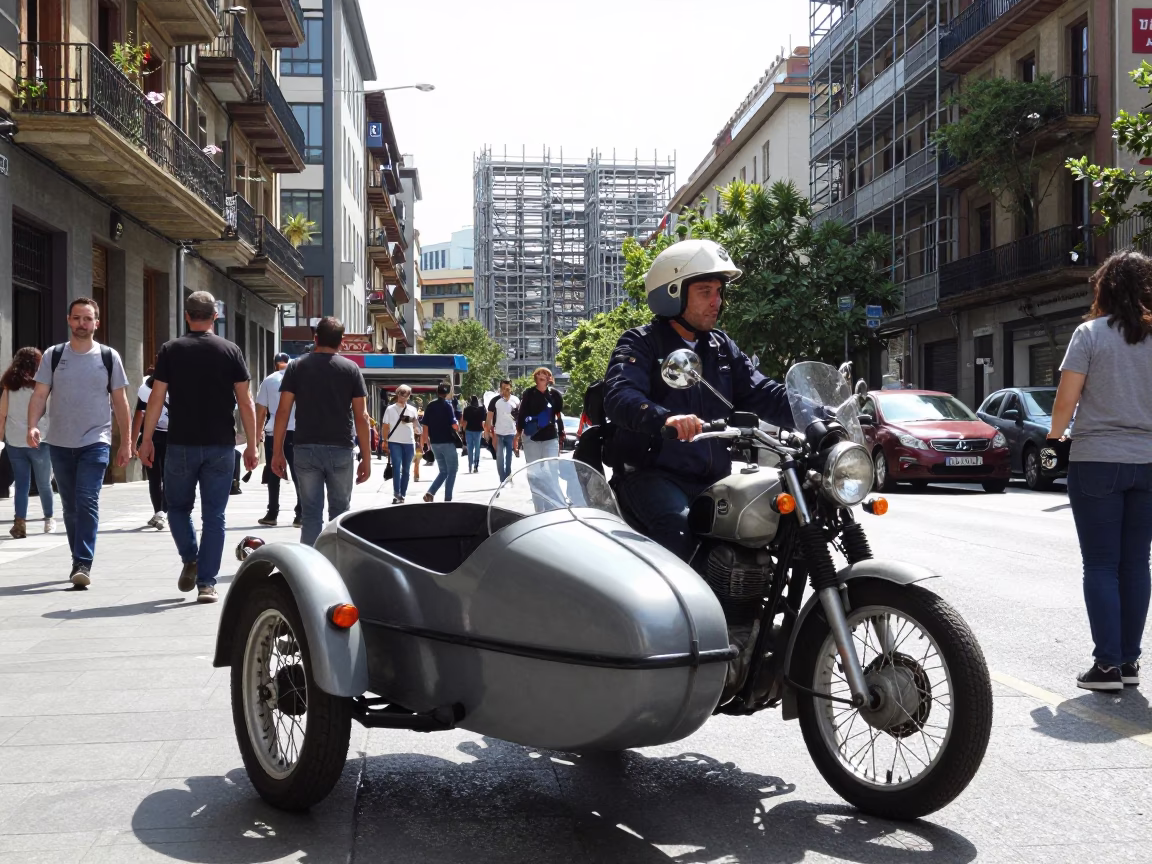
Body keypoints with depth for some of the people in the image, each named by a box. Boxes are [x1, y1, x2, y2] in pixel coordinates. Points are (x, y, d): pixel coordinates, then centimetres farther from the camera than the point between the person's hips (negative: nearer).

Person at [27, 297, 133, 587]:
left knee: (87, 503, -14)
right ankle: (79, 562, 22)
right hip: (59, 443, 2)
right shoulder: (53, 356, 4)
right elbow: (39, 395, 0)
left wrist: (126, 443, 3)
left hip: (95, 443, -2)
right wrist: (32, 426, -18)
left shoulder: (109, 357, 2)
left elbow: (120, 402, 5)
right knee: (70, 506, 11)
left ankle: (83, 565, -14)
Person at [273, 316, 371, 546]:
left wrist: (278, 452, 5)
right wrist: (366, 458, 3)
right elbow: (361, 416, -1)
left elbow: (283, 411, 0)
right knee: (339, 512, 11)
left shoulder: (296, 366, 4)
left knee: (311, 513, 4)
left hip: (306, 449, 1)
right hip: (340, 450, 0)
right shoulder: (351, 369, 2)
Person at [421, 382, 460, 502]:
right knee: (452, 471, 6)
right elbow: (454, 425, -16)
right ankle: (447, 499, 3)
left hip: (435, 443, 6)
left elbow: (425, 426, 6)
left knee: (443, 471, 16)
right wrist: (458, 428, 6)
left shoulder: (430, 406, 6)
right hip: (447, 442, -6)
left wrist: (427, 441, 15)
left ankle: (430, 493, -2)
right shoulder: (447, 405, -11)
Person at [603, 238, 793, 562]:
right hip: (651, 474, -7)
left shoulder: (722, 347, 18)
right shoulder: (641, 344, -3)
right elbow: (619, 398, -21)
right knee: (678, 526, -34)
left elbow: (763, 395, 8)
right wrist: (665, 418, -42)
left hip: (712, 479, 7)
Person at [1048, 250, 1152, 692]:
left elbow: (1065, 400, -9)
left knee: (1101, 565, 1)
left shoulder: (1090, 333, -6)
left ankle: (1108, 664, -1)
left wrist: (1055, 433, 10)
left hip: (1096, 461, -3)